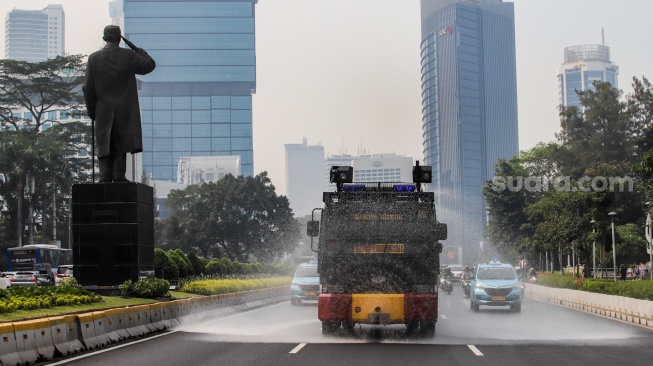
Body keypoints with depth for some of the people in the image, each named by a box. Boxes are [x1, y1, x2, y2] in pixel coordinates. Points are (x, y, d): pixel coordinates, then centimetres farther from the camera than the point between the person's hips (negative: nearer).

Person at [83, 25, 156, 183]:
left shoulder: (94, 58, 0)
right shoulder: (128, 56, -6)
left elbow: (88, 88, 0)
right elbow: (150, 65, 6)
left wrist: (91, 110, 9)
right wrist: (137, 50, 12)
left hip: (103, 111, 1)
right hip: (125, 111, -1)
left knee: (104, 145, 5)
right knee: (120, 146, 2)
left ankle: (105, 176, 1)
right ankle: (118, 176, -2)